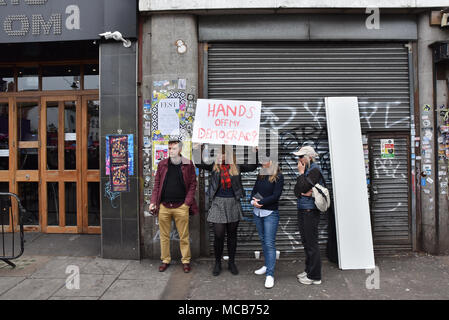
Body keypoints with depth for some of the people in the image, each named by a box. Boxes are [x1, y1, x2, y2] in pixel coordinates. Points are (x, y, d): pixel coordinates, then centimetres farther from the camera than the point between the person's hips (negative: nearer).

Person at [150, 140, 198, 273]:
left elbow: (192, 185, 1)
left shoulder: (188, 164, 1)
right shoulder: (162, 164, 8)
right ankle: (165, 260, 25)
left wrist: (187, 202, -7)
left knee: (184, 236, 5)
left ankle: (186, 261, 20)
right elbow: (157, 184, 9)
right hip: (163, 206, 2)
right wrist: (153, 202, -1)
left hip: (181, 207, -2)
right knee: (164, 236, 11)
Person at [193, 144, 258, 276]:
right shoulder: (214, 165, 2)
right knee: (218, 235, -2)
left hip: (233, 203, 1)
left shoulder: (236, 166, 3)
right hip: (218, 203, -1)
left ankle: (231, 262, 27)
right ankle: (217, 263, 19)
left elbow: (252, 167, -2)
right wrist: (196, 151, -18)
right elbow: (199, 164, -5)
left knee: (232, 235, 11)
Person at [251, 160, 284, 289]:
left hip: (271, 213, -6)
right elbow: (254, 191, 10)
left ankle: (270, 275, -6)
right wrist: (253, 201, -10)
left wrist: (260, 202, -14)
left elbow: (275, 196, -15)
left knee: (270, 243, -9)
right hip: (257, 212, 6)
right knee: (263, 240, 14)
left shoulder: (278, 177, -8)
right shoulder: (261, 175, 10)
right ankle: (267, 265, 29)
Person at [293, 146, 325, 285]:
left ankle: (314, 276, 7)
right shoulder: (306, 170, 14)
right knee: (306, 242, 16)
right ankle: (308, 270, 29)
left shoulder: (314, 170, -11)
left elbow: (303, 187, -19)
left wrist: (301, 173, -9)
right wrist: (303, 193, -12)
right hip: (302, 210, 9)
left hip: (310, 211, -9)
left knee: (311, 243, -3)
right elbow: (296, 191, 8)